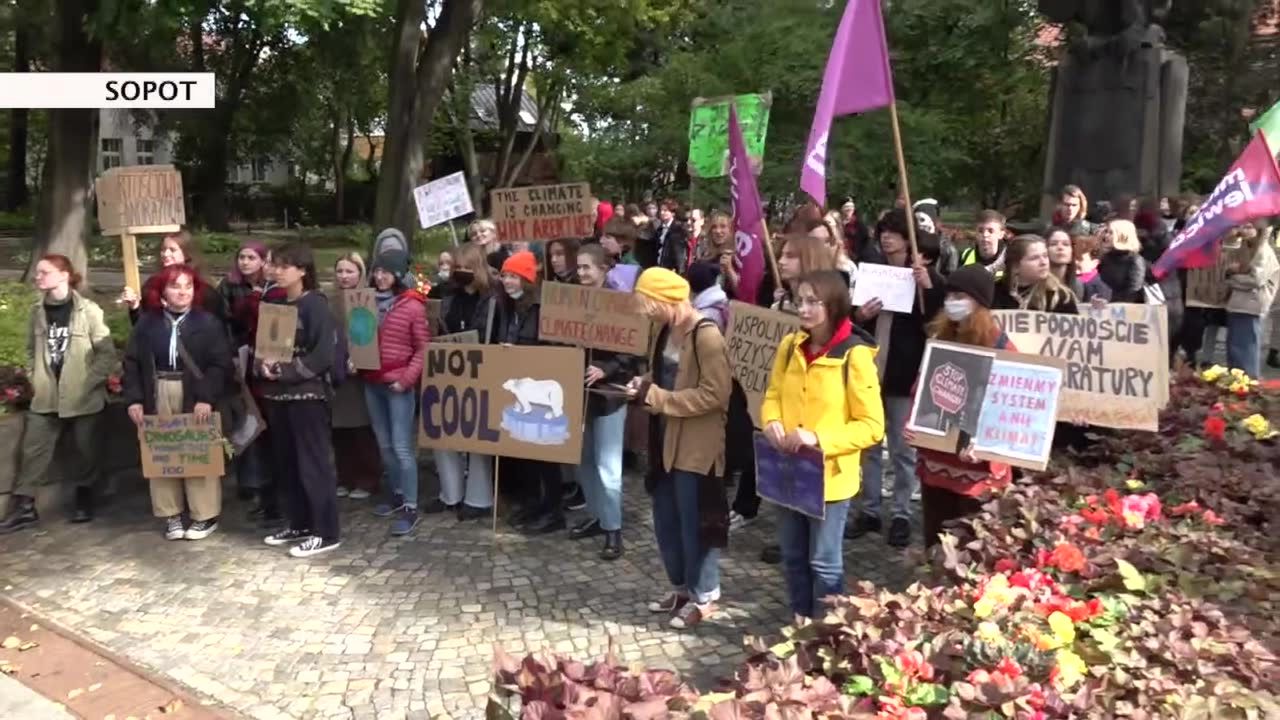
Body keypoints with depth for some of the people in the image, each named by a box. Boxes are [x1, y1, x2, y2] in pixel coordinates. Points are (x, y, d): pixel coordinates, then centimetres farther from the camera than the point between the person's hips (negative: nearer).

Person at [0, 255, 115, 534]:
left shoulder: (88, 310, -11)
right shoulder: (37, 310, 3)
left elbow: (107, 354, -9)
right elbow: (32, 350, 15)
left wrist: (87, 382, -13)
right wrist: (35, 379, 4)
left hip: (82, 397, -4)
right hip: (46, 397, 4)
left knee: (86, 451, 9)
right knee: (32, 450, 3)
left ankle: (84, 501, 27)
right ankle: (24, 507, 11)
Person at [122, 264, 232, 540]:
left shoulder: (207, 323, -3)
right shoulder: (146, 322, 6)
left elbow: (221, 364, -8)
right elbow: (132, 363, 6)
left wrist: (207, 397, -19)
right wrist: (134, 399, -5)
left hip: (195, 398, -3)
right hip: (158, 397, 3)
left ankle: (206, 516, 10)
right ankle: (171, 515, 17)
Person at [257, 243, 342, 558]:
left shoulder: (316, 305, -9)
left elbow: (323, 355, -17)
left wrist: (285, 371, -18)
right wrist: (263, 366, -6)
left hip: (307, 393, -7)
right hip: (277, 394, 8)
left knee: (314, 463, -3)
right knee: (285, 463, 13)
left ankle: (325, 533, 3)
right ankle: (298, 524, 25)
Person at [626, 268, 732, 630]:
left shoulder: (706, 336, -19)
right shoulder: (668, 331, 8)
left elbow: (714, 394, -23)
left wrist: (656, 396, -21)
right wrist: (645, 386, 0)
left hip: (696, 447, -9)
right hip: (666, 442, 9)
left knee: (695, 523, 3)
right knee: (665, 522, 16)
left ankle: (703, 597, 19)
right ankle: (681, 587, 33)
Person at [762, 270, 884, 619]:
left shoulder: (854, 355, -15)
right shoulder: (789, 346, 2)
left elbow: (872, 426, -14)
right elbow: (773, 395, 13)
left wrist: (818, 438, -25)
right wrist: (772, 422, -10)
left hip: (830, 474, -5)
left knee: (824, 561, 6)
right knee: (793, 556, 17)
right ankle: (800, 622, 35)